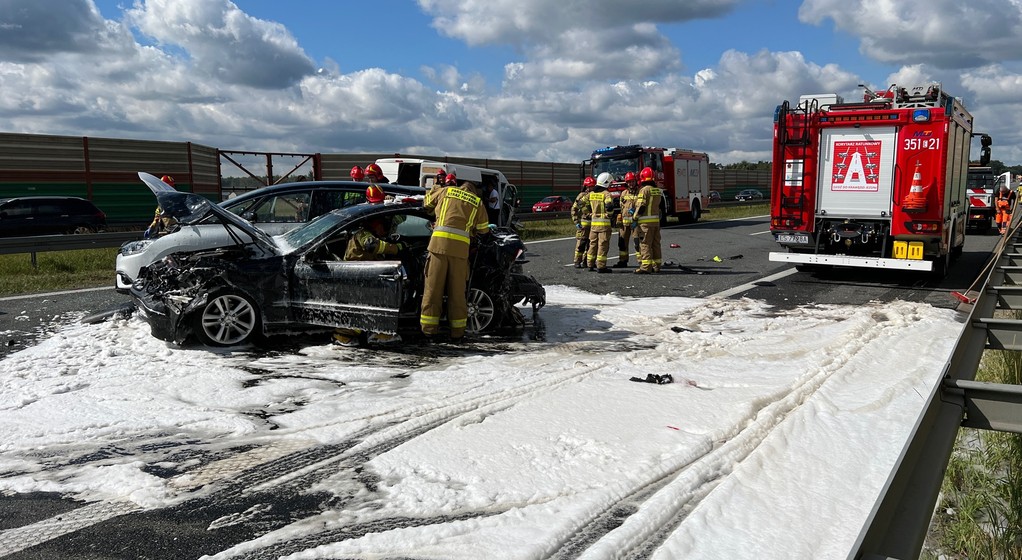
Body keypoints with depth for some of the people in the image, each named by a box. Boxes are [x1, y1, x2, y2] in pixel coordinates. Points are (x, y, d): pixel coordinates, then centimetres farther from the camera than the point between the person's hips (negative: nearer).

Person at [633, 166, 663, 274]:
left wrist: (635, 217, -6)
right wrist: (635, 210, 20)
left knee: (645, 244, -6)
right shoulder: (657, 190, 13)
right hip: (656, 220, 8)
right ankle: (656, 266, 17)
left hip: (646, 221, -8)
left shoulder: (644, 190, -12)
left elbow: (641, 206, -17)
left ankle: (646, 267, -9)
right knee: (655, 244, 12)